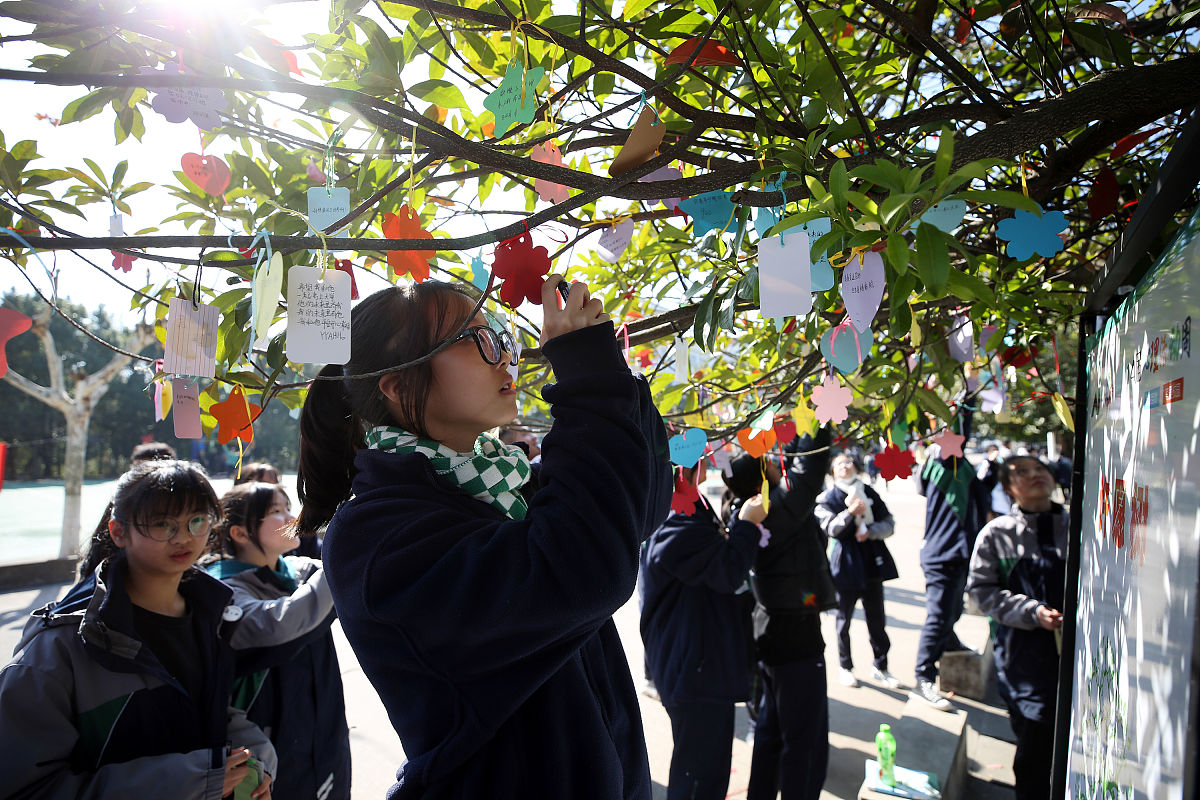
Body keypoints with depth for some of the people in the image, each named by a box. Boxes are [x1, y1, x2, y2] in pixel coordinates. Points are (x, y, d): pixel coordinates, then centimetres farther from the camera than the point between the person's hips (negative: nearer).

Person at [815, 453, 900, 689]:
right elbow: (829, 528, -14)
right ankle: (845, 667, 21)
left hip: (872, 562, 3)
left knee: (876, 617, 8)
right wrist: (850, 512, -27)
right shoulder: (828, 498, 0)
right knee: (844, 617, 7)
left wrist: (870, 531, -13)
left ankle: (880, 667, 22)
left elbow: (889, 524, 5)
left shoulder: (869, 493, 7)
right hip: (846, 563, -2)